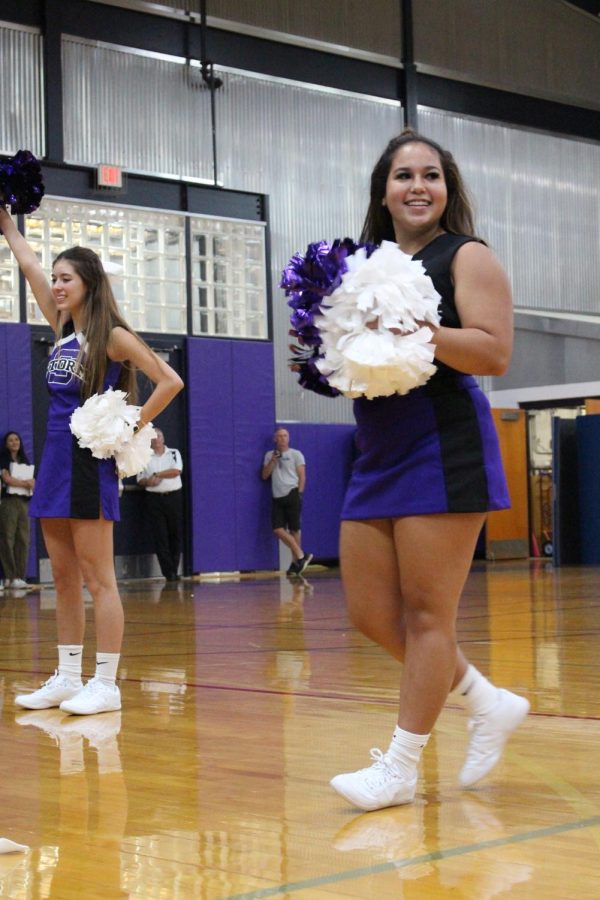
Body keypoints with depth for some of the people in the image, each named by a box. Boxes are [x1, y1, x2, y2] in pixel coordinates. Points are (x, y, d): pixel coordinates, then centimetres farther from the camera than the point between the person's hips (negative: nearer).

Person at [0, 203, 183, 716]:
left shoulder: (112, 335, -6)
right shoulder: (63, 329, 13)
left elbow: (170, 381, -11)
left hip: (91, 462, -7)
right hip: (56, 459, 8)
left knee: (97, 578, -5)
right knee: (64, 578, 10)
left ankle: (106, 684, -2)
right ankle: (67, 677, 17)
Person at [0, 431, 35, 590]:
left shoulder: (24, 461, 21)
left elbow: (32, 481, 15)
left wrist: (31, 483, -8)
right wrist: (26, 483, 0)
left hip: (24, 502, 5)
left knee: (23, 540, -2)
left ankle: (20, 576, -2)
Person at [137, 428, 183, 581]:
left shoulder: (174, 453, 9)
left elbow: (176, 471, -7)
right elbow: (140, 480, 7)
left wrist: (157, 475, -8)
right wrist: (149, 482, -14)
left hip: (174, 497, 0)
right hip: (154, 498, 0)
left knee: (175, 534, 1)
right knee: (160, 536, -5)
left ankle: (173, 570, 9)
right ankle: (169, 572, -4)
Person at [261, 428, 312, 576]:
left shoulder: (296, 454, 5)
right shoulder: (269, 455, 16)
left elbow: (302, 476, 2)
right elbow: (265, 476, 9)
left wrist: (299, 493, -8)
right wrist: (273, 460, -2)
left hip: (292, 495, -4)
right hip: (277, 497, 4)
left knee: (294, 529, -3)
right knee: (278, 530, -8)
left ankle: (295, 562, 3)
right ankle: (301, 556, -2)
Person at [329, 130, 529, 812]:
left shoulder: (466, 257, -1)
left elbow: (494, 352, -14)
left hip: (443, 448, -8)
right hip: (378, 454, 8)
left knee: (425, 613, -5)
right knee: (370, 614, 7)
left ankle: (401, 767, 4)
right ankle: (489, 705, 22)